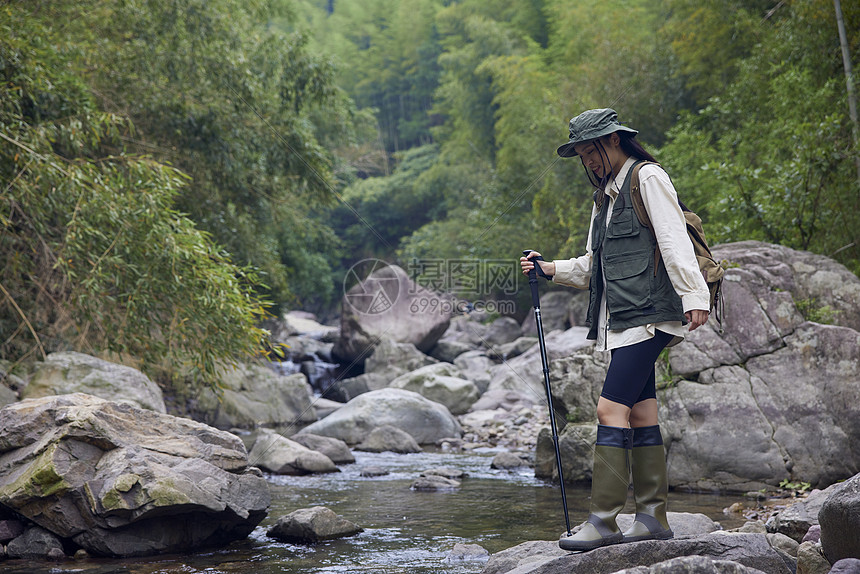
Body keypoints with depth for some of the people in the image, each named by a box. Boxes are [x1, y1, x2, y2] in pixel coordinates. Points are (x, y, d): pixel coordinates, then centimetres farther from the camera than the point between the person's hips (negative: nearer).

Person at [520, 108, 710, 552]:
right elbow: (593, 266, 28)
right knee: (640, 412, 7)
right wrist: (552, 269, 12)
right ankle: (652, 518, 10)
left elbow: (674, 241, -14)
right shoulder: (605, 198, 24)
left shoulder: (648, 178, -3)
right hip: (621, 320, 9)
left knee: (612, 407, -14)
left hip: (647, 313, -9)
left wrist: (695, 297, -23)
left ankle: (603, 521, -15)